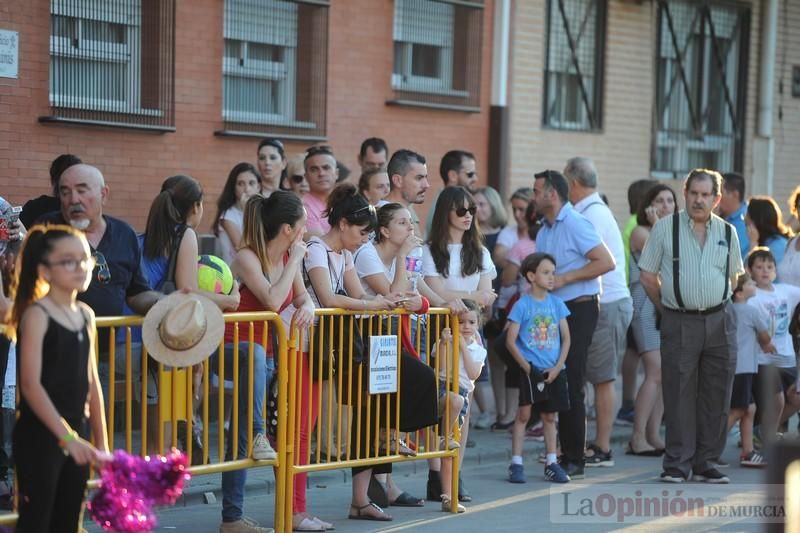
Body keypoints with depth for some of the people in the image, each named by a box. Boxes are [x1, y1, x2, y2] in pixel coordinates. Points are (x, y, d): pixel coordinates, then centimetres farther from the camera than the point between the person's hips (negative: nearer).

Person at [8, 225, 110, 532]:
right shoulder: (37, 315, -12)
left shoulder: (86, 314, 9)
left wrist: (101, 441, 12)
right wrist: (67, 436, -27)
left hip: (77, 434, 7)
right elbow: (31, 385, -20)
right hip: (39, 436, -7)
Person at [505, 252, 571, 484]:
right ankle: (516, 463, 2)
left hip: (554, 370, 4)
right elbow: (510, 341, -7)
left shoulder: (556, 303, 7)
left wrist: (558, 366, -4)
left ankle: (551, 463, 16)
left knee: (549, 415, 10)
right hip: (531, 370, -4)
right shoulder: (522, 305, -5)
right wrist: (526, 366, -12)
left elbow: (566, 338, 7)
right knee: (523, 414, -3)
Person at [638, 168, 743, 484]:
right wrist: (668, 307, 5)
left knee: (716, 395, 5)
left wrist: (717, 306, 12)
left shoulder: (727, 232, 9)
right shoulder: (665, 228, 1)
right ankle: (677, 464, 6)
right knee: (679, 395, -2)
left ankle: (705, 462, 15)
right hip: (679, 323, -3)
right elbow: (647, 276, 5)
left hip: (720, 321, 3)